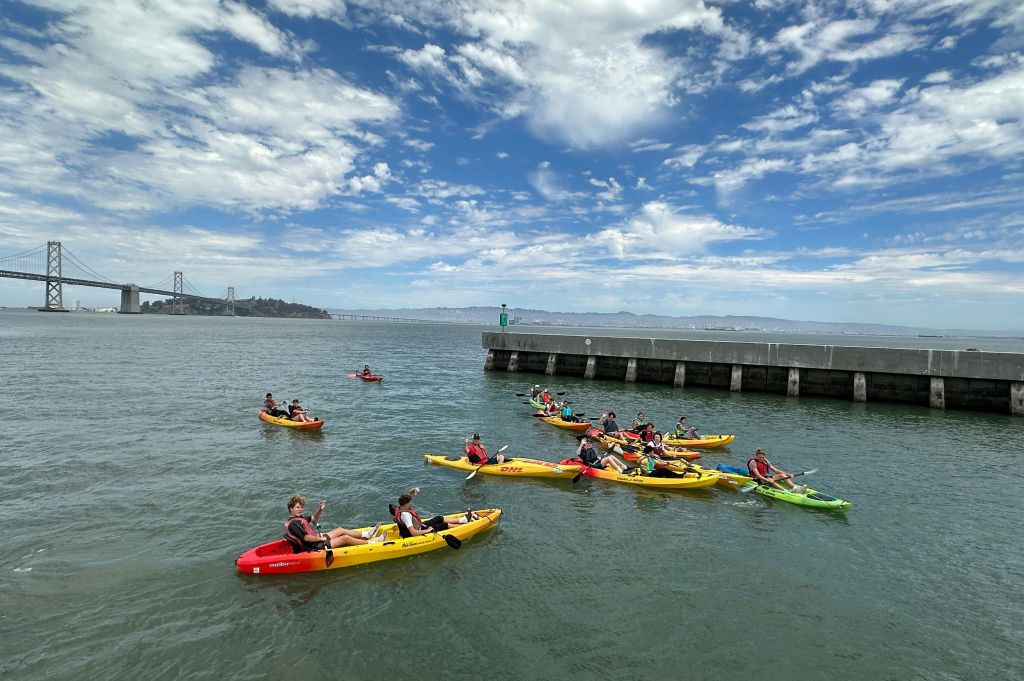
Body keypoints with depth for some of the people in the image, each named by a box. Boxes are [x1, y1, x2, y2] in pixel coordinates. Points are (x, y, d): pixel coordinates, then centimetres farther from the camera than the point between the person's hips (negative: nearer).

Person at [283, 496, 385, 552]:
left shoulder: (299, 517, 8)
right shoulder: (293, 523, -23)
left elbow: (313, 518, 20)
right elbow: (306, 538, -29)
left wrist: (320, 509, 0)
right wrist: (321, 538, -17)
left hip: (316, 539, 11)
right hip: (315, 547, -11)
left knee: (341, 530, 15)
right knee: (346, 538, -9)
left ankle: (367, 534, 24)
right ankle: (372, 542, 0)